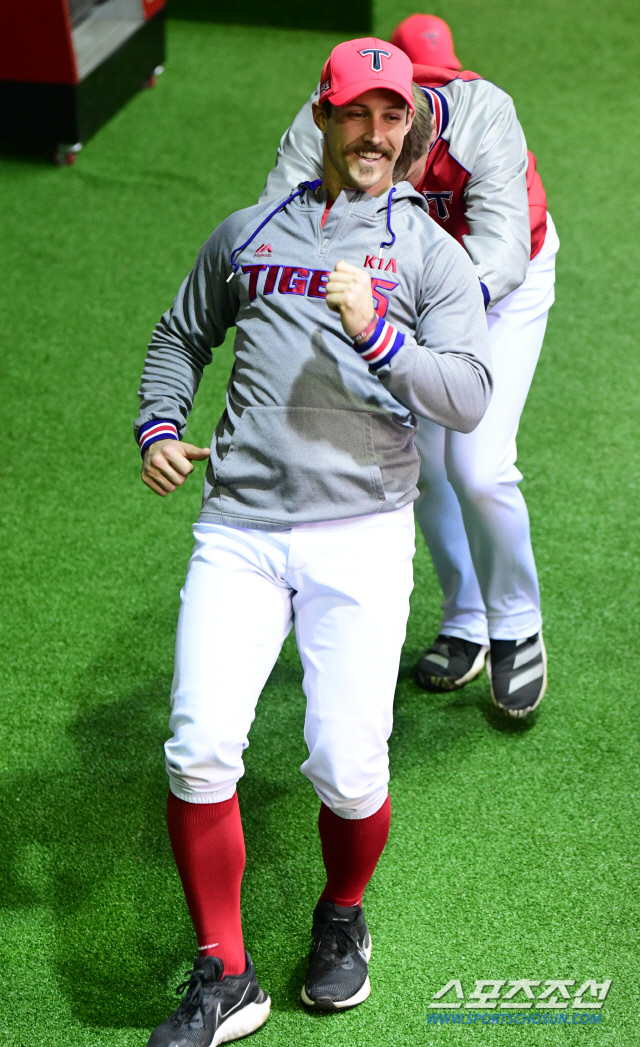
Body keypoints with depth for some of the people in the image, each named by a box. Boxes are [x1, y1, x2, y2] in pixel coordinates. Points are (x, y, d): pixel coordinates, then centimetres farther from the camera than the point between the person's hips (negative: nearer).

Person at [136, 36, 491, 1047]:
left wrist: (376, 335, -21)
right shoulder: (247, 234, 16)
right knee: (200, 749, -12)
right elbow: (180, 337, 29)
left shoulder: (432, 254, 7)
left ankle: (342, 916, 25)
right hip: (238, 529, 2)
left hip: (361, 532, -2)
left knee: (347, 768, -9)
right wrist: (158, 428, 11)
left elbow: (468, 401, -6)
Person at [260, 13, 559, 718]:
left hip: (502, 279, -3)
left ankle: (516, 627, 11)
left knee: (478, 468, -15)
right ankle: (466, 624, 31)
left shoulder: (484, 118, -39)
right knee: (423, 461, 9)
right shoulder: (322, 125, -32)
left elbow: (501, 251, -48)